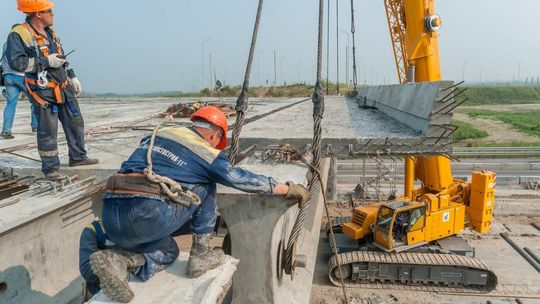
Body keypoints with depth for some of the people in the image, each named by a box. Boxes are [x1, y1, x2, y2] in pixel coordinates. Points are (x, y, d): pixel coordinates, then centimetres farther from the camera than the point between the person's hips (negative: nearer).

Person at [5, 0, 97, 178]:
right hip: (43, 92, -8)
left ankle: (78, 157, 27)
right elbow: (15, 62, -22)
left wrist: (72, 77, 18)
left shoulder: (51, 32, 13)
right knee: (48, 131, 0)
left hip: (63, 88, 8)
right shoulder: (19, 35, -13)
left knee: (75, 122, 13)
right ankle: (50, 167, 13)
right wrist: (46, 61, -21)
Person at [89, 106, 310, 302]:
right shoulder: (206, 152, 5)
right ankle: (200, 257, 16)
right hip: (147, 215, -7)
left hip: (111, 218, 7)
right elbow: (243, 179, 10)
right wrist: (290, 189, 21)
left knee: (168, 251, 31)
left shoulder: (157, 134, 22)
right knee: (206, 187, 15)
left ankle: (118, 260, 2)